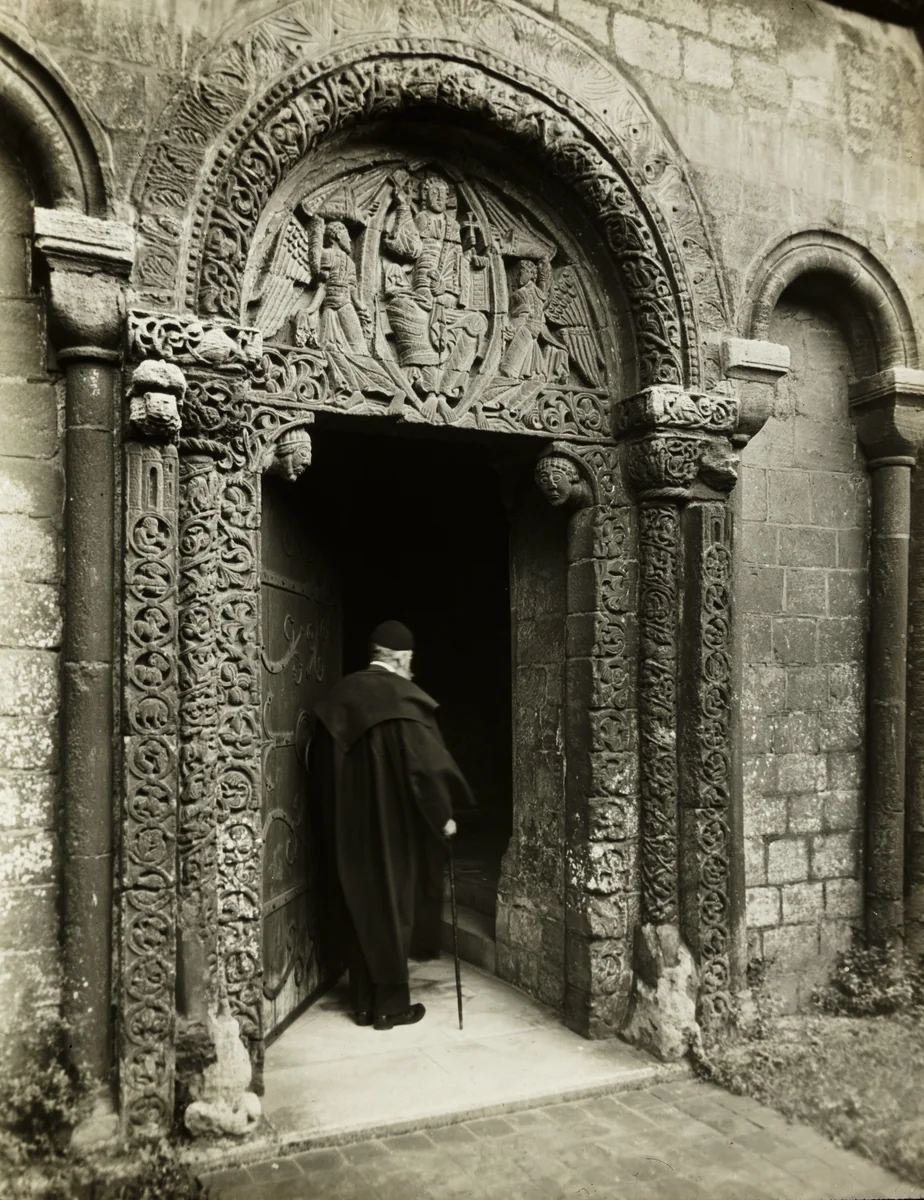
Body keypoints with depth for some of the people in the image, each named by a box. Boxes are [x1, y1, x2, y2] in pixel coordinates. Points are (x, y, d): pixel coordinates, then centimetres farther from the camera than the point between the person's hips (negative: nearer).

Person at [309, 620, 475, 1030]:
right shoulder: (404, 698, -14)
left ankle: (363, 1002, 22)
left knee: (357, 908, 14)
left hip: (346, 826, 5)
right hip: (393, 826, -5)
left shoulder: (339, 696, 2)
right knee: (392, 908, 7)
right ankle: (391, 1003, 16)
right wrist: (443, 814, -5)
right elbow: (426, 763, -16)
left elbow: (319, 762, 10)